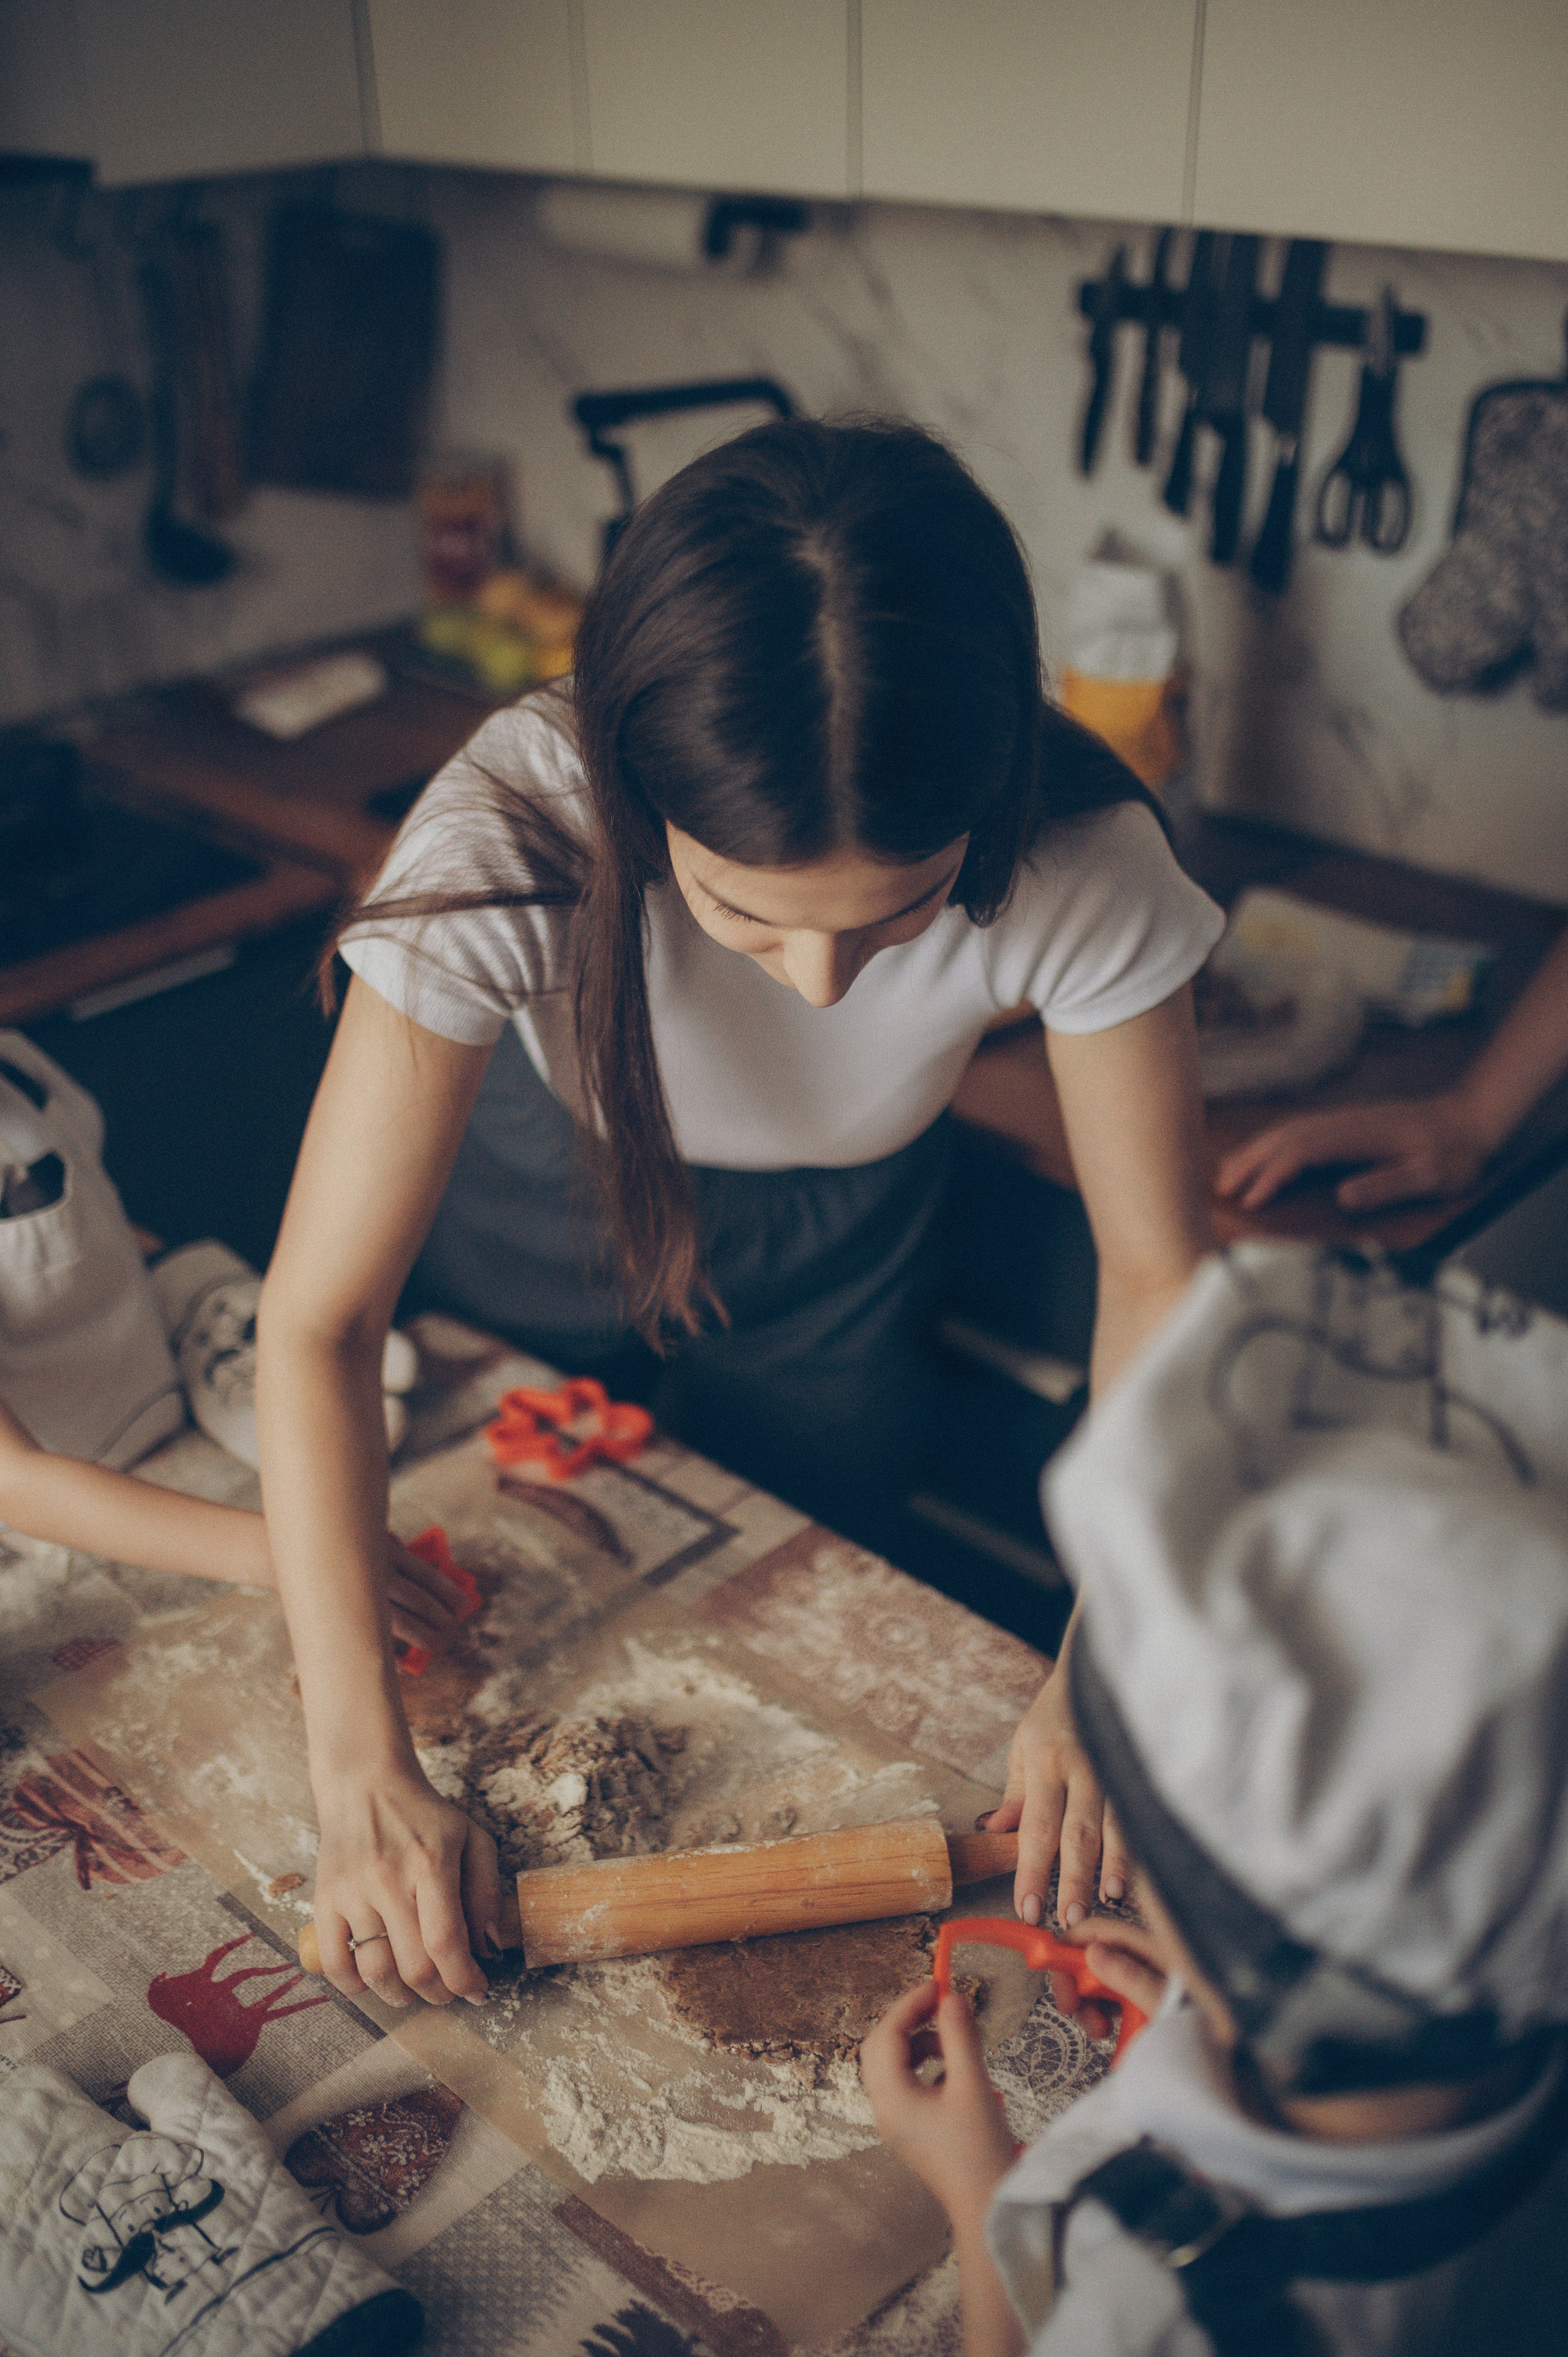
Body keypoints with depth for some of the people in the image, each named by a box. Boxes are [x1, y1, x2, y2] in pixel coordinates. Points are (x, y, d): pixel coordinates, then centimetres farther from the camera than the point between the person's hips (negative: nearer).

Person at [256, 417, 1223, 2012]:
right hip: (545, 1180, 0)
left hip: (839, 1241, 1)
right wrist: (364, 1781, -43)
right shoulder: (513, 839, -42)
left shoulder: (1079, 863, -37)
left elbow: (1155, 1274, -24)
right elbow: (318, 1316, -37)